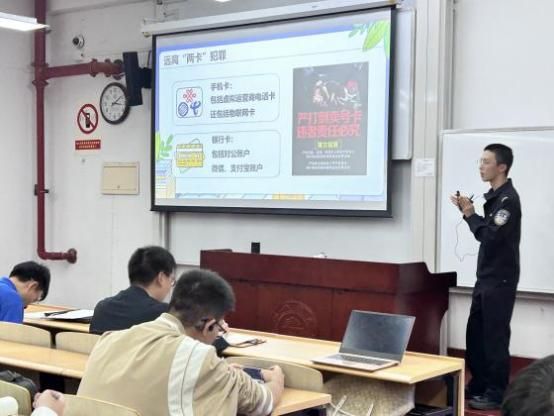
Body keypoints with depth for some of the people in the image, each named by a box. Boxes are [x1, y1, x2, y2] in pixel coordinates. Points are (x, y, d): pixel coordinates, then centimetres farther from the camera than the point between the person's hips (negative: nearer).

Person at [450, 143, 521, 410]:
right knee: (475, 334, 13)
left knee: (494, 336, -3)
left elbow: (490, 237, -21)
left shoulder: (508, 199, -15)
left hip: (500, 280, -9)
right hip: (485, 277, 9)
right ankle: (478, 386, 23)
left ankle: (497, 393, 5)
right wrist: (468, 211, 3)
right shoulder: (494, 196, 13)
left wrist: (470, 214, -12)